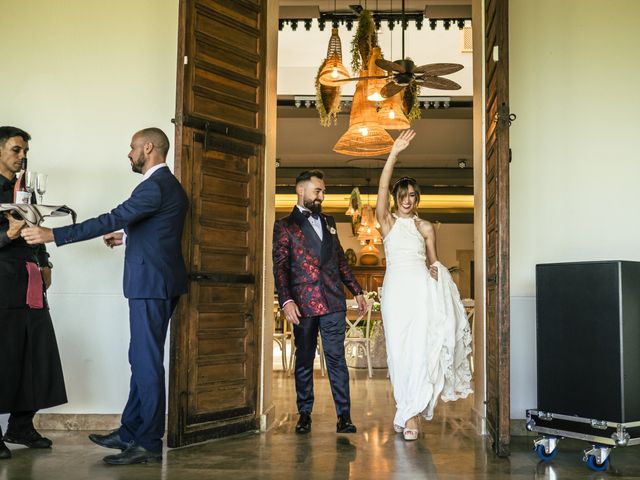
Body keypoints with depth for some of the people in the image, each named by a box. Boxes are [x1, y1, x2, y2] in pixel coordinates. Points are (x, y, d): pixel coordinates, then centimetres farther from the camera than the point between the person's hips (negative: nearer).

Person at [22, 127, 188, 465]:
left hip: (151, 283, -10)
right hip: (156, 283, 10)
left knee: (147, 362, -5)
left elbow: (112, 219, -21)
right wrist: (126, 237, 21)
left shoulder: (155, 185, -15)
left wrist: (53, 234, -19)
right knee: (142, 360, 14)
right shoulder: (167, 184, 17)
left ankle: (149, 444, 2)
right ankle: (129, 433, 23)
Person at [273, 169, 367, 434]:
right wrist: (286, 301, -16)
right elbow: (279, 266, -4)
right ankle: (304, 414, 16)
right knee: (304, 360, 6)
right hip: (303, 303, -3)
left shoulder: (329, 222, 18)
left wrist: (357, 291, 17)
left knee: (336, 358, 0)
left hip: (333, 302, 3)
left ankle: (344, 414, 4)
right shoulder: (285, 225, 3)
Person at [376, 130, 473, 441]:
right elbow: (382, 187, -6)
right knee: (398, 348, 0)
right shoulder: (387, 222, 8)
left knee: (419, 348, -8)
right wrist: (394, 153, -14)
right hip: (395, 289, 0)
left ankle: (410, 414, -6)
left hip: (421, 290, 0)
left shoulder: (426, 227, 13)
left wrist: (434, 270, -1)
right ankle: (406, 409, 12)